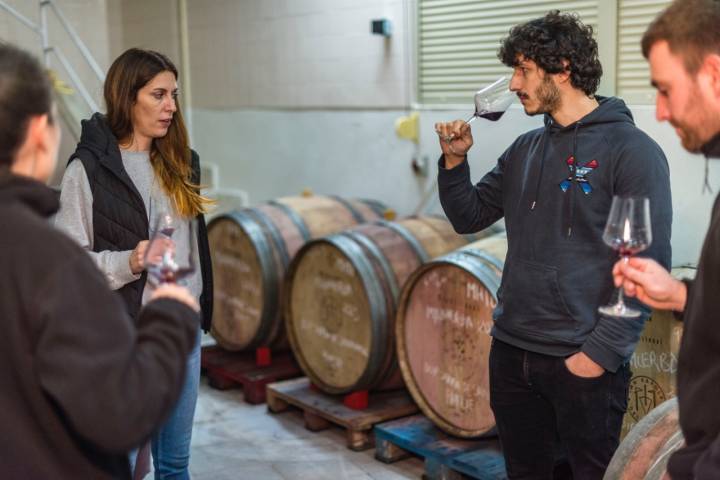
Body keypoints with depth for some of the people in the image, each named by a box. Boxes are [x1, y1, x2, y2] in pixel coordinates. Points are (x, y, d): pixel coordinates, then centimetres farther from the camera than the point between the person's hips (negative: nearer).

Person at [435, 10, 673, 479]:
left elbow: (649, 265, -15)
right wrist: (455, 160, 0)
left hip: (583, 361, -6)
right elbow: (469, 217, 16)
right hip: (511, 353, 7)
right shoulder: (525, 149, 9)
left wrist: (602, 352, -17)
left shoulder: (631, 150, -11)